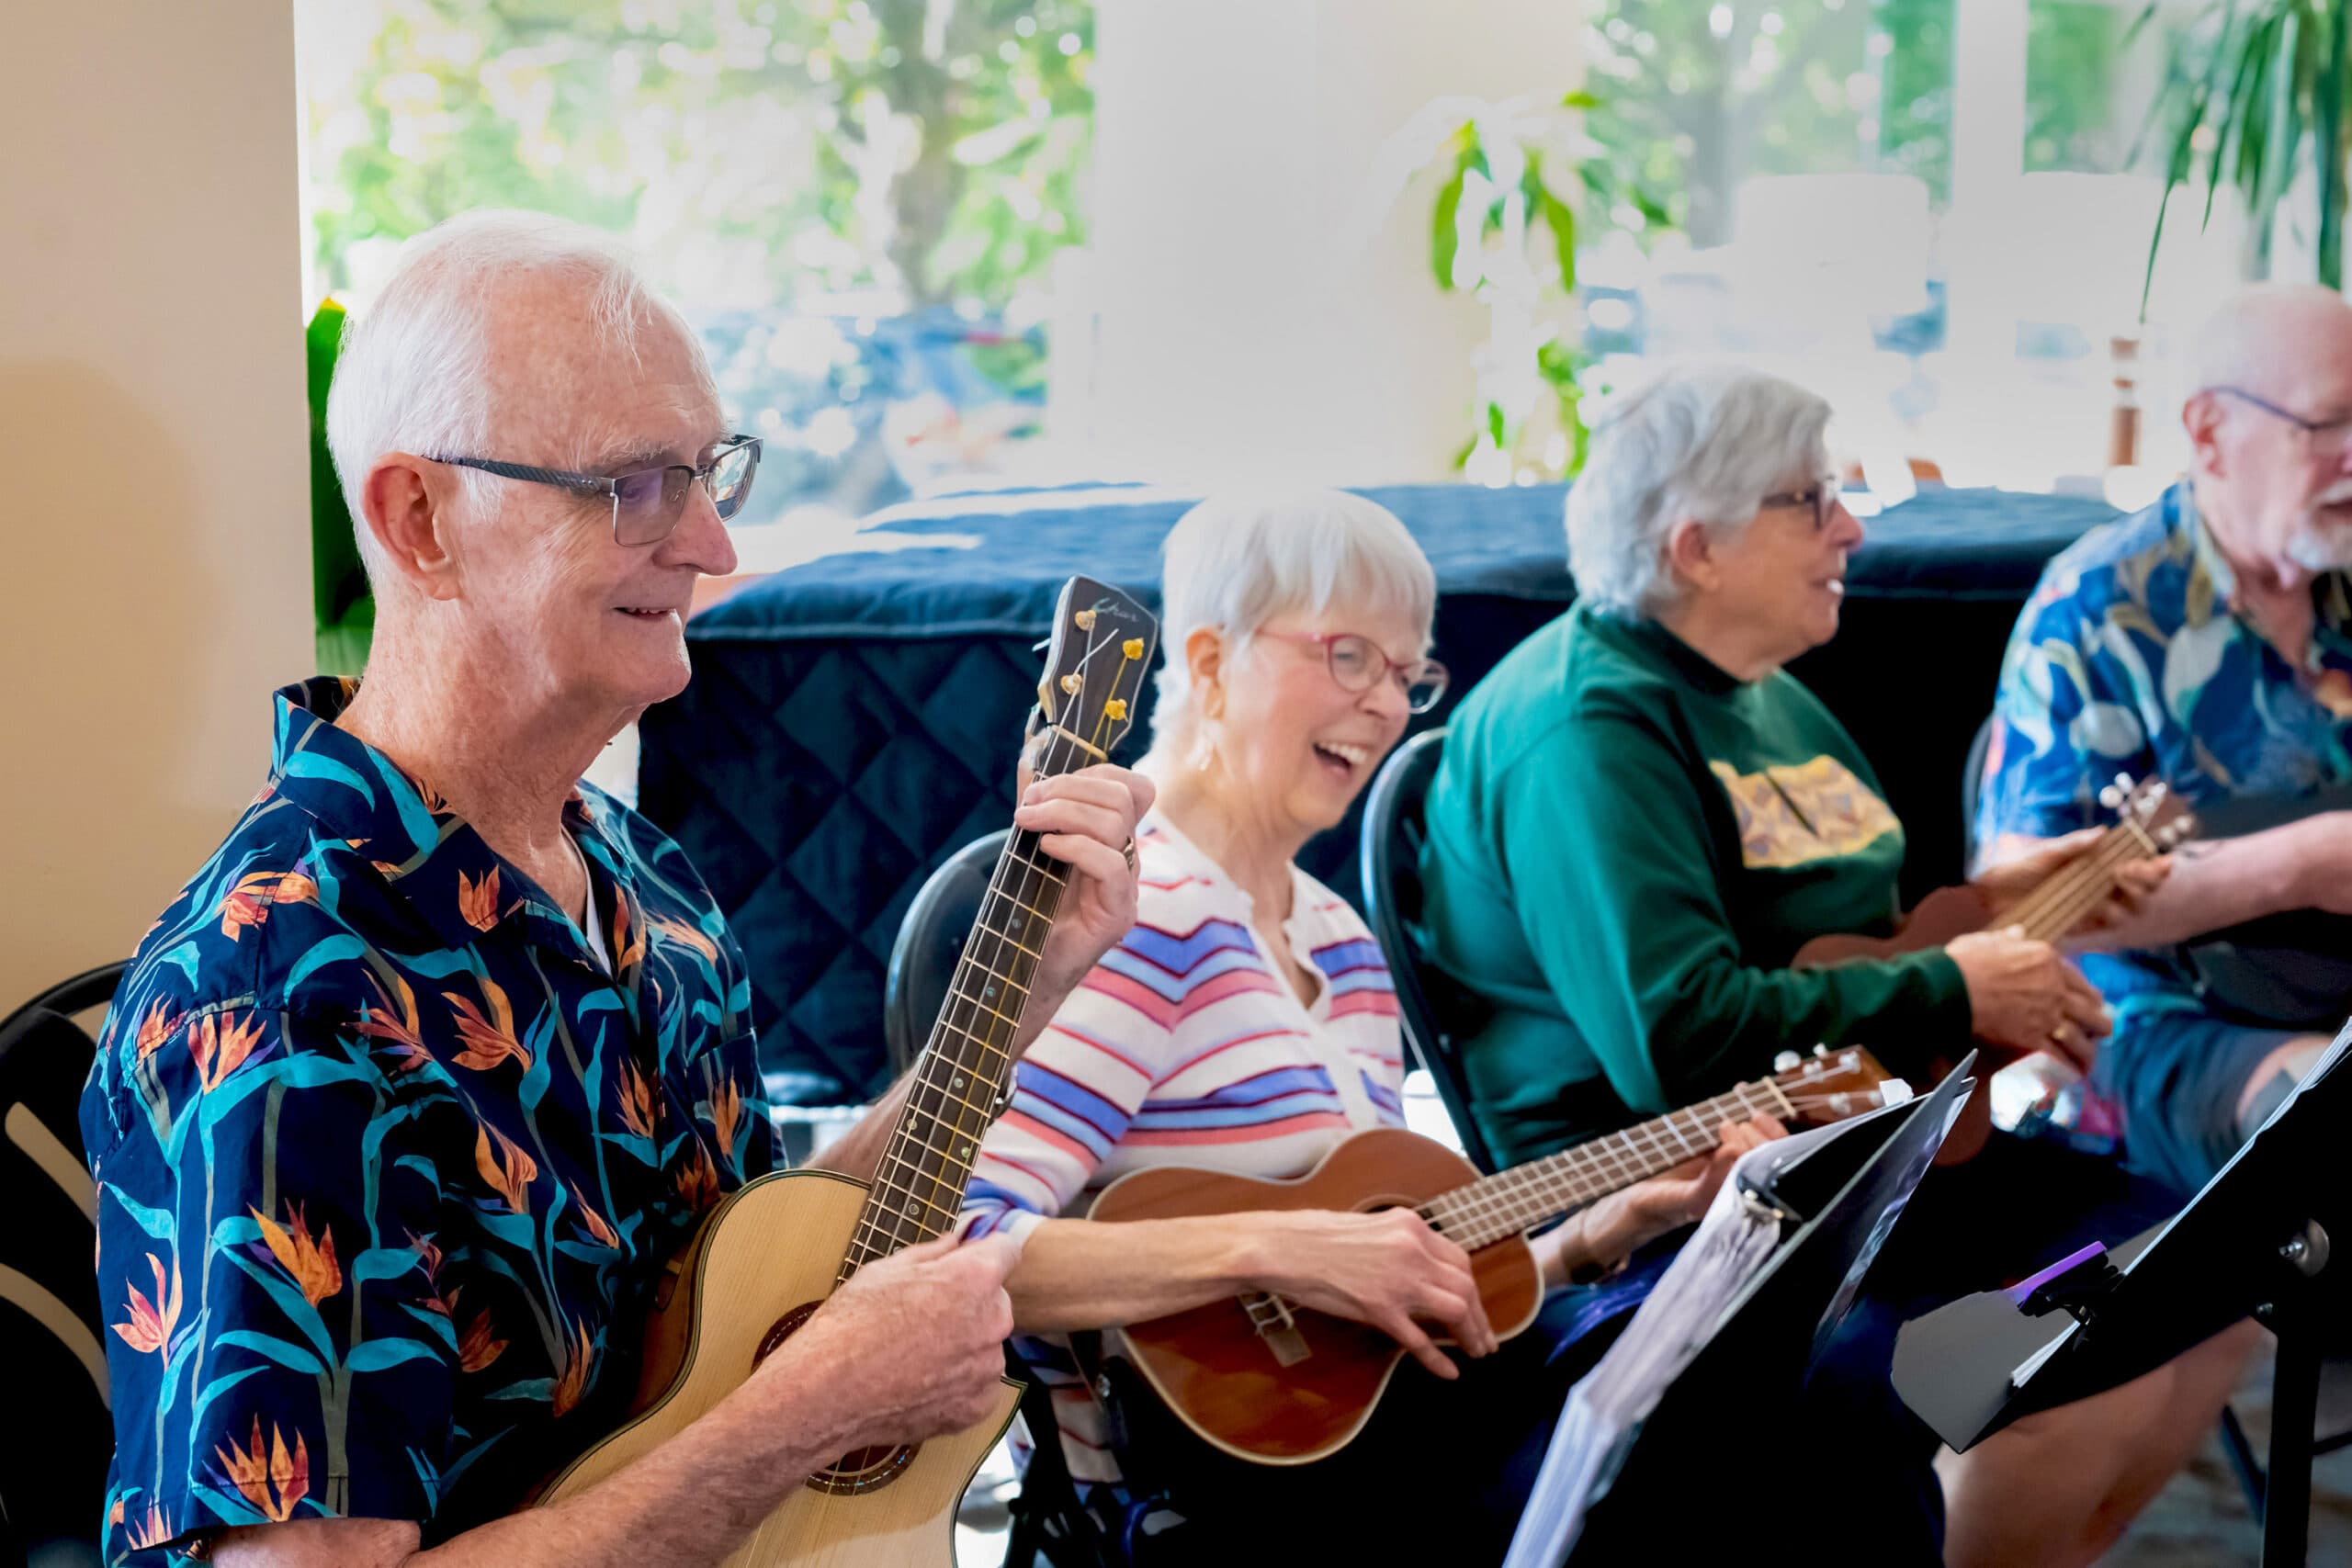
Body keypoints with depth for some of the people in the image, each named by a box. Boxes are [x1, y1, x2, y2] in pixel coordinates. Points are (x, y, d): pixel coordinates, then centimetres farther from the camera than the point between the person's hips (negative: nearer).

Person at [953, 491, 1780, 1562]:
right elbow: (951, 1252, -25)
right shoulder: (1139, 916, -13)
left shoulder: (1340, 943, 17)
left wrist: (1596, 1233, 5)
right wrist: (1268, 1250, -29)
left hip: (1343, 1408, 9)